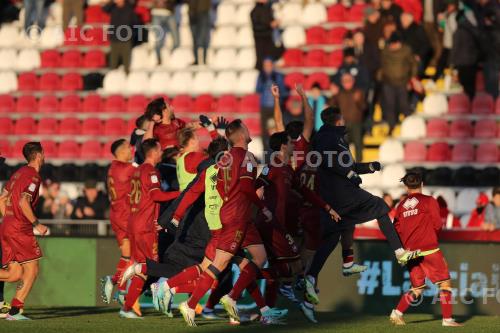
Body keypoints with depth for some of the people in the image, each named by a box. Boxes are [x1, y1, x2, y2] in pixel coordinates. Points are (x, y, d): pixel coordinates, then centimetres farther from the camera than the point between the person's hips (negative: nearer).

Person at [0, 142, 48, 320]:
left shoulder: (18, 173, 18)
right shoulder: (33, 176, -10)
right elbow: (24, 202, -21)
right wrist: (36, 224, -13)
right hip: (20, 230, -9)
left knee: (15, 274, 9)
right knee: (32, 270, -1)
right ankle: (14, 311, -6)